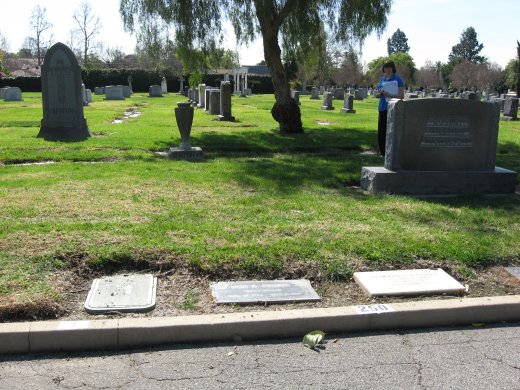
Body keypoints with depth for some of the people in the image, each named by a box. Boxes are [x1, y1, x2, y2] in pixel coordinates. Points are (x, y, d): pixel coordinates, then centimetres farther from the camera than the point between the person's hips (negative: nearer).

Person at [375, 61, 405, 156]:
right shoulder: (382, 79, 15)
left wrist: (389, 95, -20)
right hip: (383, 108, 6)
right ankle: (382, 151, 15)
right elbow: (377, 95, 19)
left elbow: (401, 95, -7)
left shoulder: (397, 79, -1)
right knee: (381, 131, 6)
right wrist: (380, 93, -5)